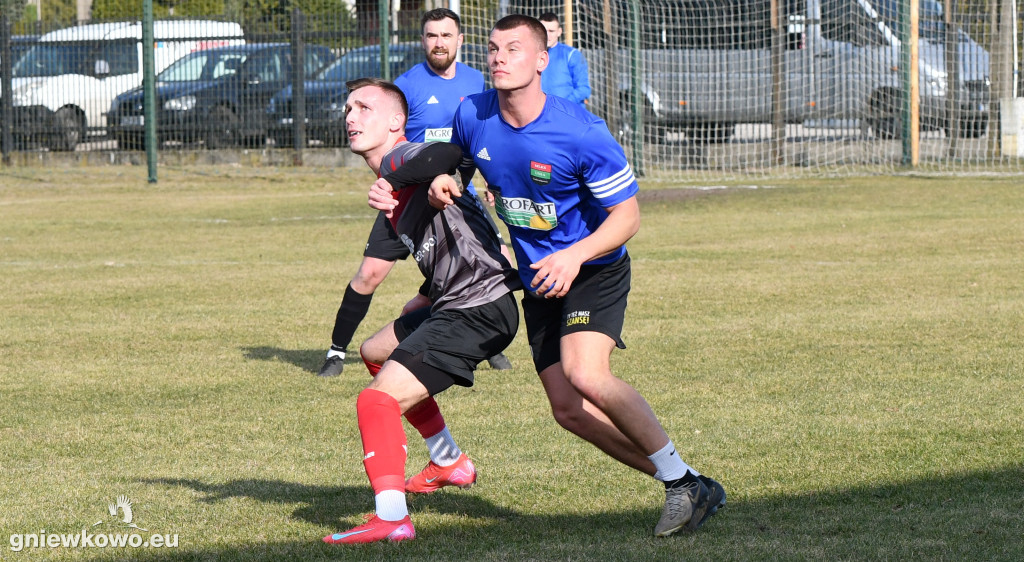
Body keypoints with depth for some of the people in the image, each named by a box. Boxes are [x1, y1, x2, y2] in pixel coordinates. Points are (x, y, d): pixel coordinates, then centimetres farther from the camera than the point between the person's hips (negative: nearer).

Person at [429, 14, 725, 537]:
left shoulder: (580, 132, -23)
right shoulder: (472, 116, -7)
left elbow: (627, 215, -16)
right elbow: (459, 166, 16)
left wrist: (575, 256, -31)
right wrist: (443, 184, -8)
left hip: (594, 269, -6)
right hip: (539, 279, 6)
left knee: (585, 375, -29)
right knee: (568, 409, 0)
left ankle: (680, 480, -14)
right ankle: (690, 489, 11)